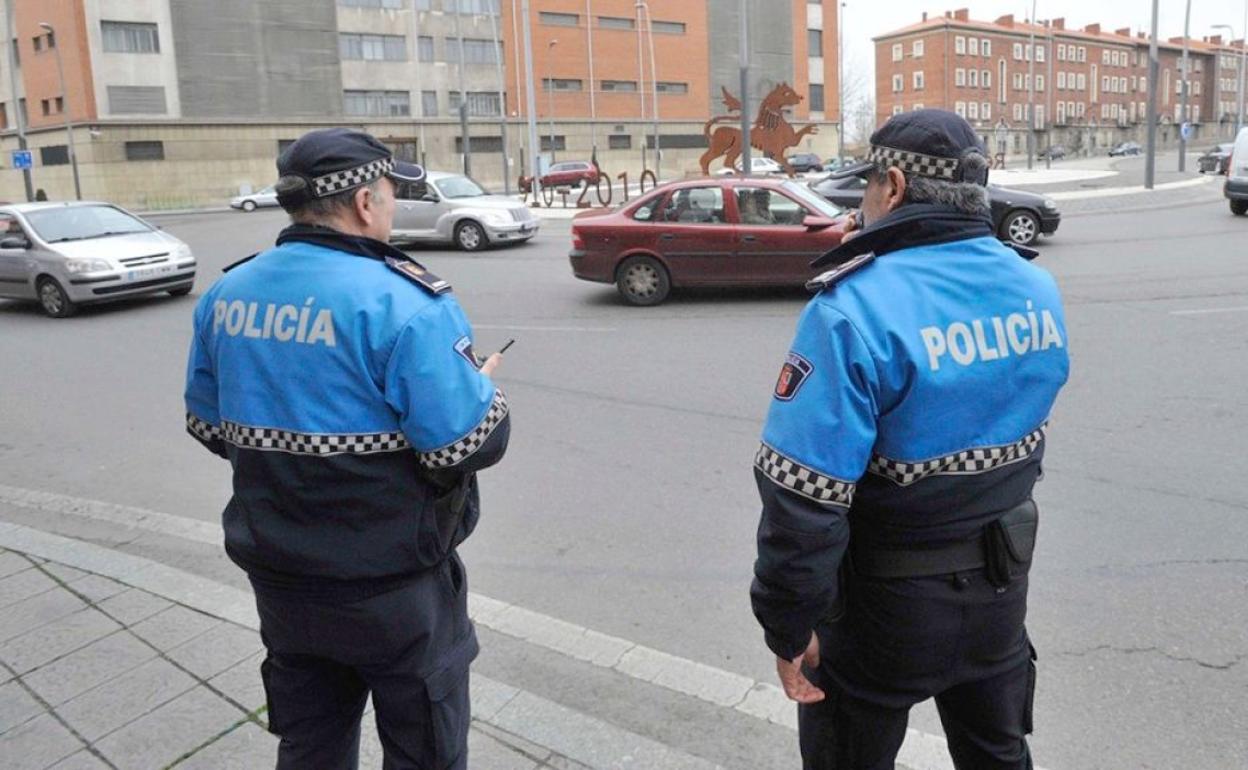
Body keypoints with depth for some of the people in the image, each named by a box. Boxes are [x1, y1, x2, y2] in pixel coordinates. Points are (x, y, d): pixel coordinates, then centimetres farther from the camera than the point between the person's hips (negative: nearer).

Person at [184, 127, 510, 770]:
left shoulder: (225, 295, -1)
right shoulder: (403, 300, -22)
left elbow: (208, 427, 9)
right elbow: (470, 446, -22)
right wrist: (483, 385, -2)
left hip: (279, 581, 6)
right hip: (391, 587, -6)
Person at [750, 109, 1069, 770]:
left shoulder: (855, 308, -27)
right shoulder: (1038, 291, -5)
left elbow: (802, 497, -28)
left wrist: (788, 627, -17)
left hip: (886, 608, -5)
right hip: (1001, 592, 6)